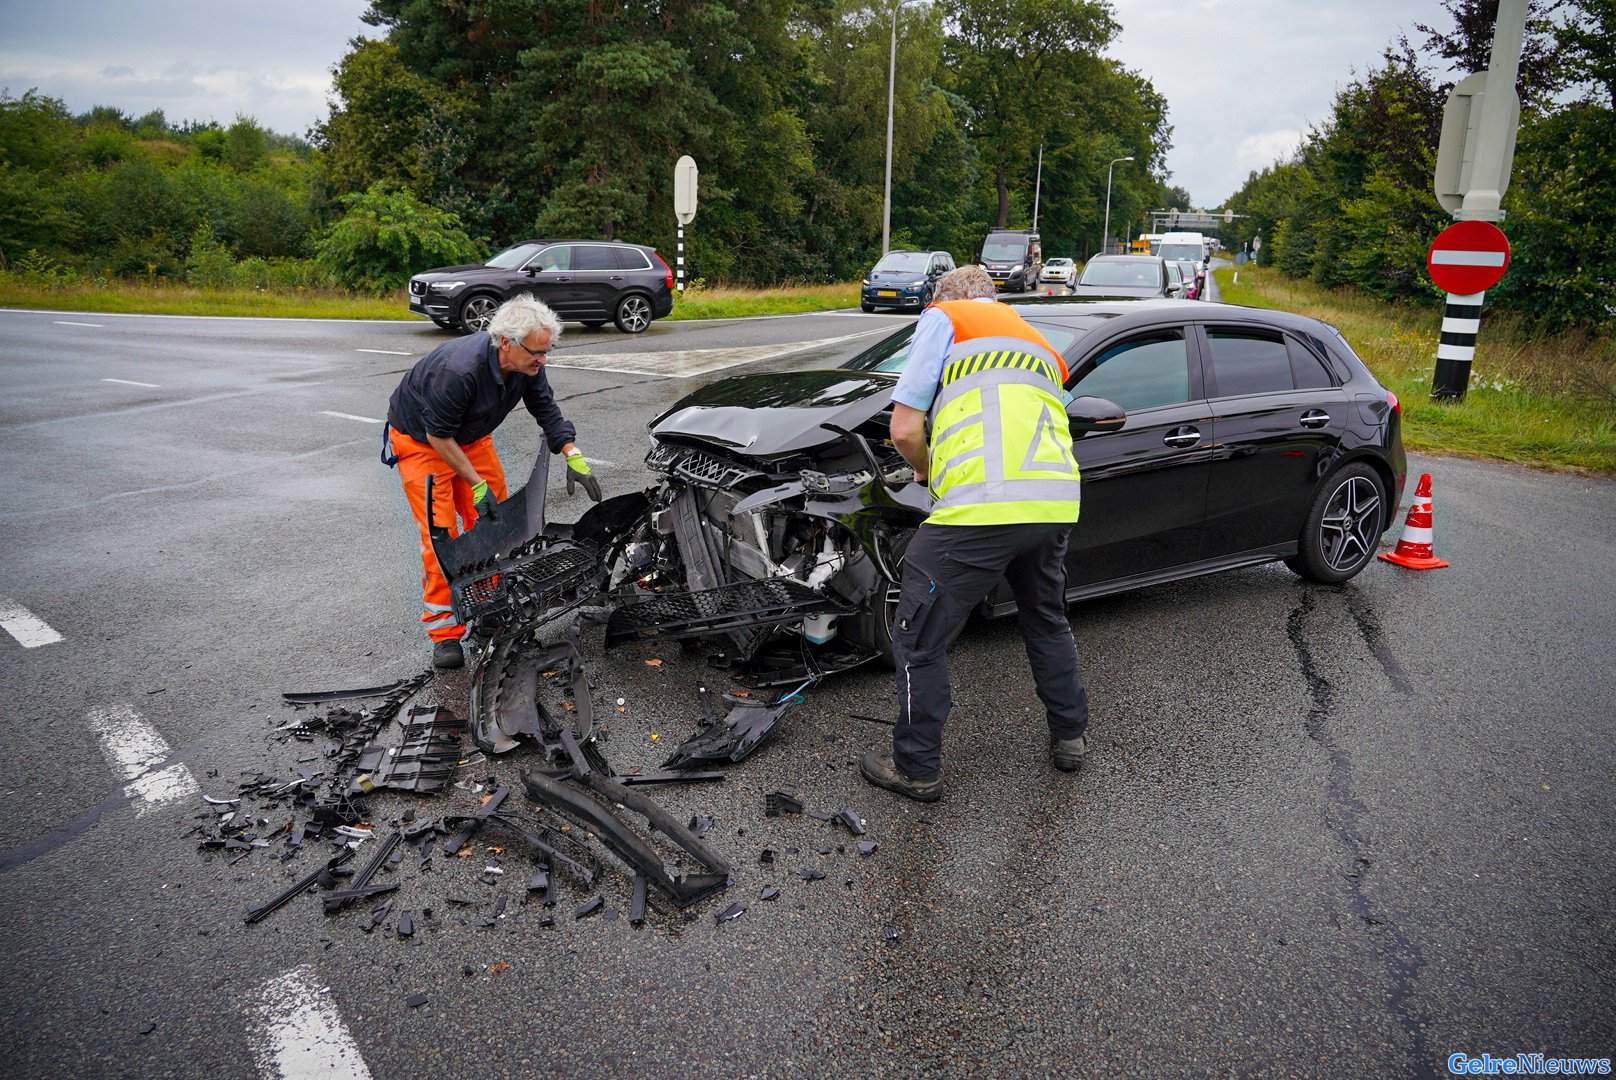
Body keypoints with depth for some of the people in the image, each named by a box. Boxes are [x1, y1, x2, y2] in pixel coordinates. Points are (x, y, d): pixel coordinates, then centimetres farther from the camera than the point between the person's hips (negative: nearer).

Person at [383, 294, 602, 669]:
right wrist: (476, 485, -24)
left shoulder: (527, 364, -17)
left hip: (471, 437, 7)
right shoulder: (458, 369, -39)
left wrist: (574, 457, -15)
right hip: (420, 440, -7)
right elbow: (438, 436, -28)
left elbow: (546, 410, -2)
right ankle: (444, 632, -5)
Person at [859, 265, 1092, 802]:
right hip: (1058, 504, 7)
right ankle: (1070, 737, 44)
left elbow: (905, 429, 1)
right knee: (1048, 622, 31)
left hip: (982, 508, -7)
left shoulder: (943, 317, 11)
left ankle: (916, 769, 18)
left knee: (918, 641, 9)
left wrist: (930, 473, 20)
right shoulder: (1039, 342, 31)